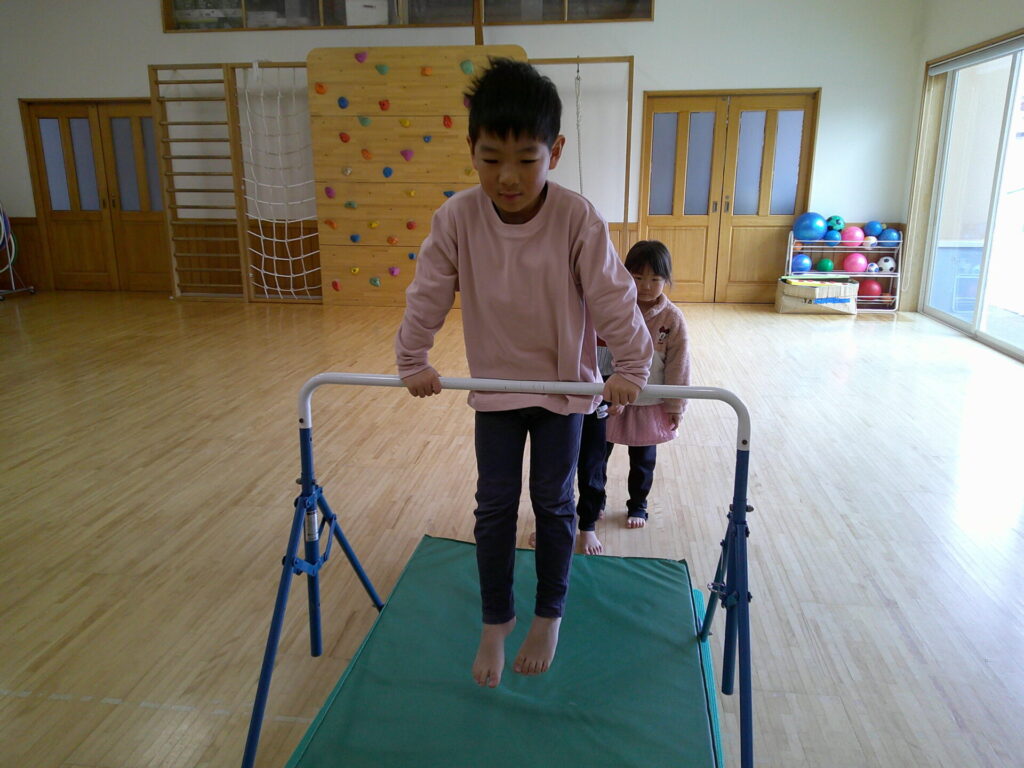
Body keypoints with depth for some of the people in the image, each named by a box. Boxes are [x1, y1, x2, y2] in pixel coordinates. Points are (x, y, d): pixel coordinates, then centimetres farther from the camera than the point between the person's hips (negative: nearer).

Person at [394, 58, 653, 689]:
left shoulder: (578, 218, -21)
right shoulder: (457, 217, -16)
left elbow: (614, 296, -14)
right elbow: (428, 294, -4)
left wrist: (631, 367, -14)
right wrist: (413, 361, 1)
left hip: (564, 384, -1)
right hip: (494, 384, 2)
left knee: (554, 502, 12)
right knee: (495, 505, 8)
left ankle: (550, 615, 34)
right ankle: (496, 620, 29)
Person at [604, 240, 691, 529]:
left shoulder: (672, 317, -12)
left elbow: (678, 364, -7)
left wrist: (675, 407, -3)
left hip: (650, 404, 0)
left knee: (643, 461, 18)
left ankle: (637, 505, 40)